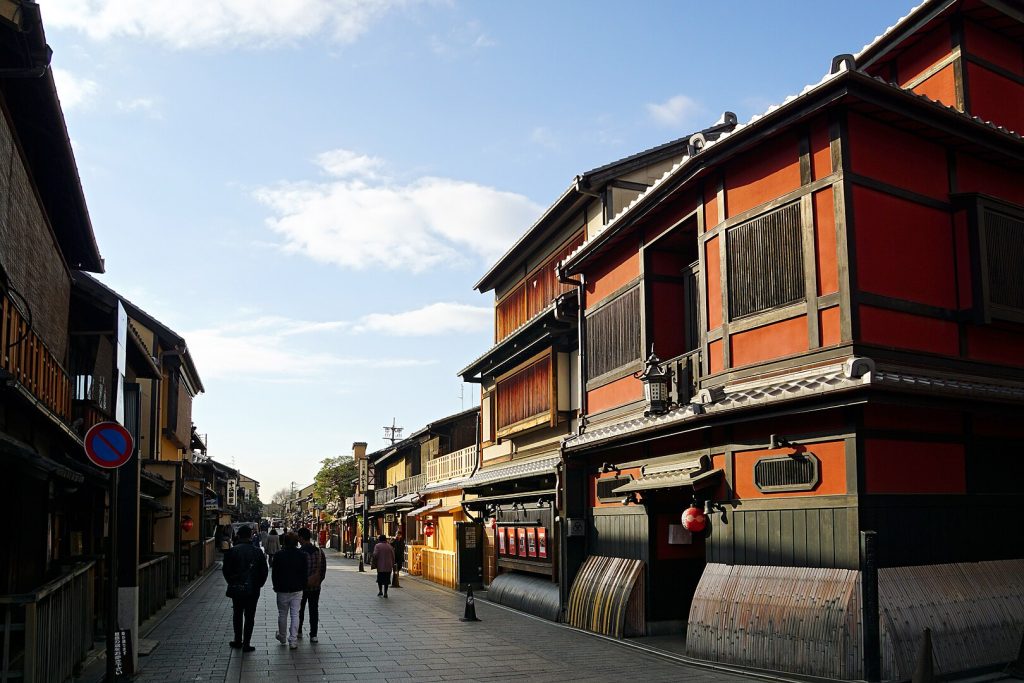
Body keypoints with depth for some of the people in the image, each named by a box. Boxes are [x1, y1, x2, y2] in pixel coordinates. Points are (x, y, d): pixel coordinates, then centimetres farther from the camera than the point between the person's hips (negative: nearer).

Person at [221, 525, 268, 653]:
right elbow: (264, 570, -3)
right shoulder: (257, 551, -7)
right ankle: (246, 644, 5)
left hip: (236, 588, 1)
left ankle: (238, 640, 23)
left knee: (237, 615, 17)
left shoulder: (232, 551, -8)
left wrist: (232, 582, 11)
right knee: (249, 617, 5)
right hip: (253, 589, 0)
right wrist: (259, 584, 10)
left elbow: (226, 570, -4)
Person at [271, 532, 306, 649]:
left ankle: (282, 637, 30)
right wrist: (303, 587, 11)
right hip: (297, 590, 1)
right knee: (295, 615, 3)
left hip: (282, 590, -1)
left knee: (282, 614, 15)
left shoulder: (278, 556, -8)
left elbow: (274, 574, -3)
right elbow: (306, 573, 1)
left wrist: (276, 587, 10)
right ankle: (293, 640, 0)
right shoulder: (302, 555, -3)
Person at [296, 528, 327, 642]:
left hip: (301, 586, -3)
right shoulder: (319, 552, -3)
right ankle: (313, 635, 6)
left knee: (300, 610, 16)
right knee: (314, 611, 8)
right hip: (315, 587, 3)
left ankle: (299, 632, 27)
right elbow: (323, 570, 3)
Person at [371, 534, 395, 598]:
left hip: (380, 566, -2)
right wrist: (392, 565, 14)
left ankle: (380, 591, 1)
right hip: (389, 566, 2)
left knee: (380, 579, 12)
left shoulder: (377, 546, -2)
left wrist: (373, 563, -2)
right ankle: (385, 593, 5)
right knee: (386, 580, 7)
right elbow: (393, 557, 8)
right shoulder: (390, 547, 8)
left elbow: (375, 555, -11)